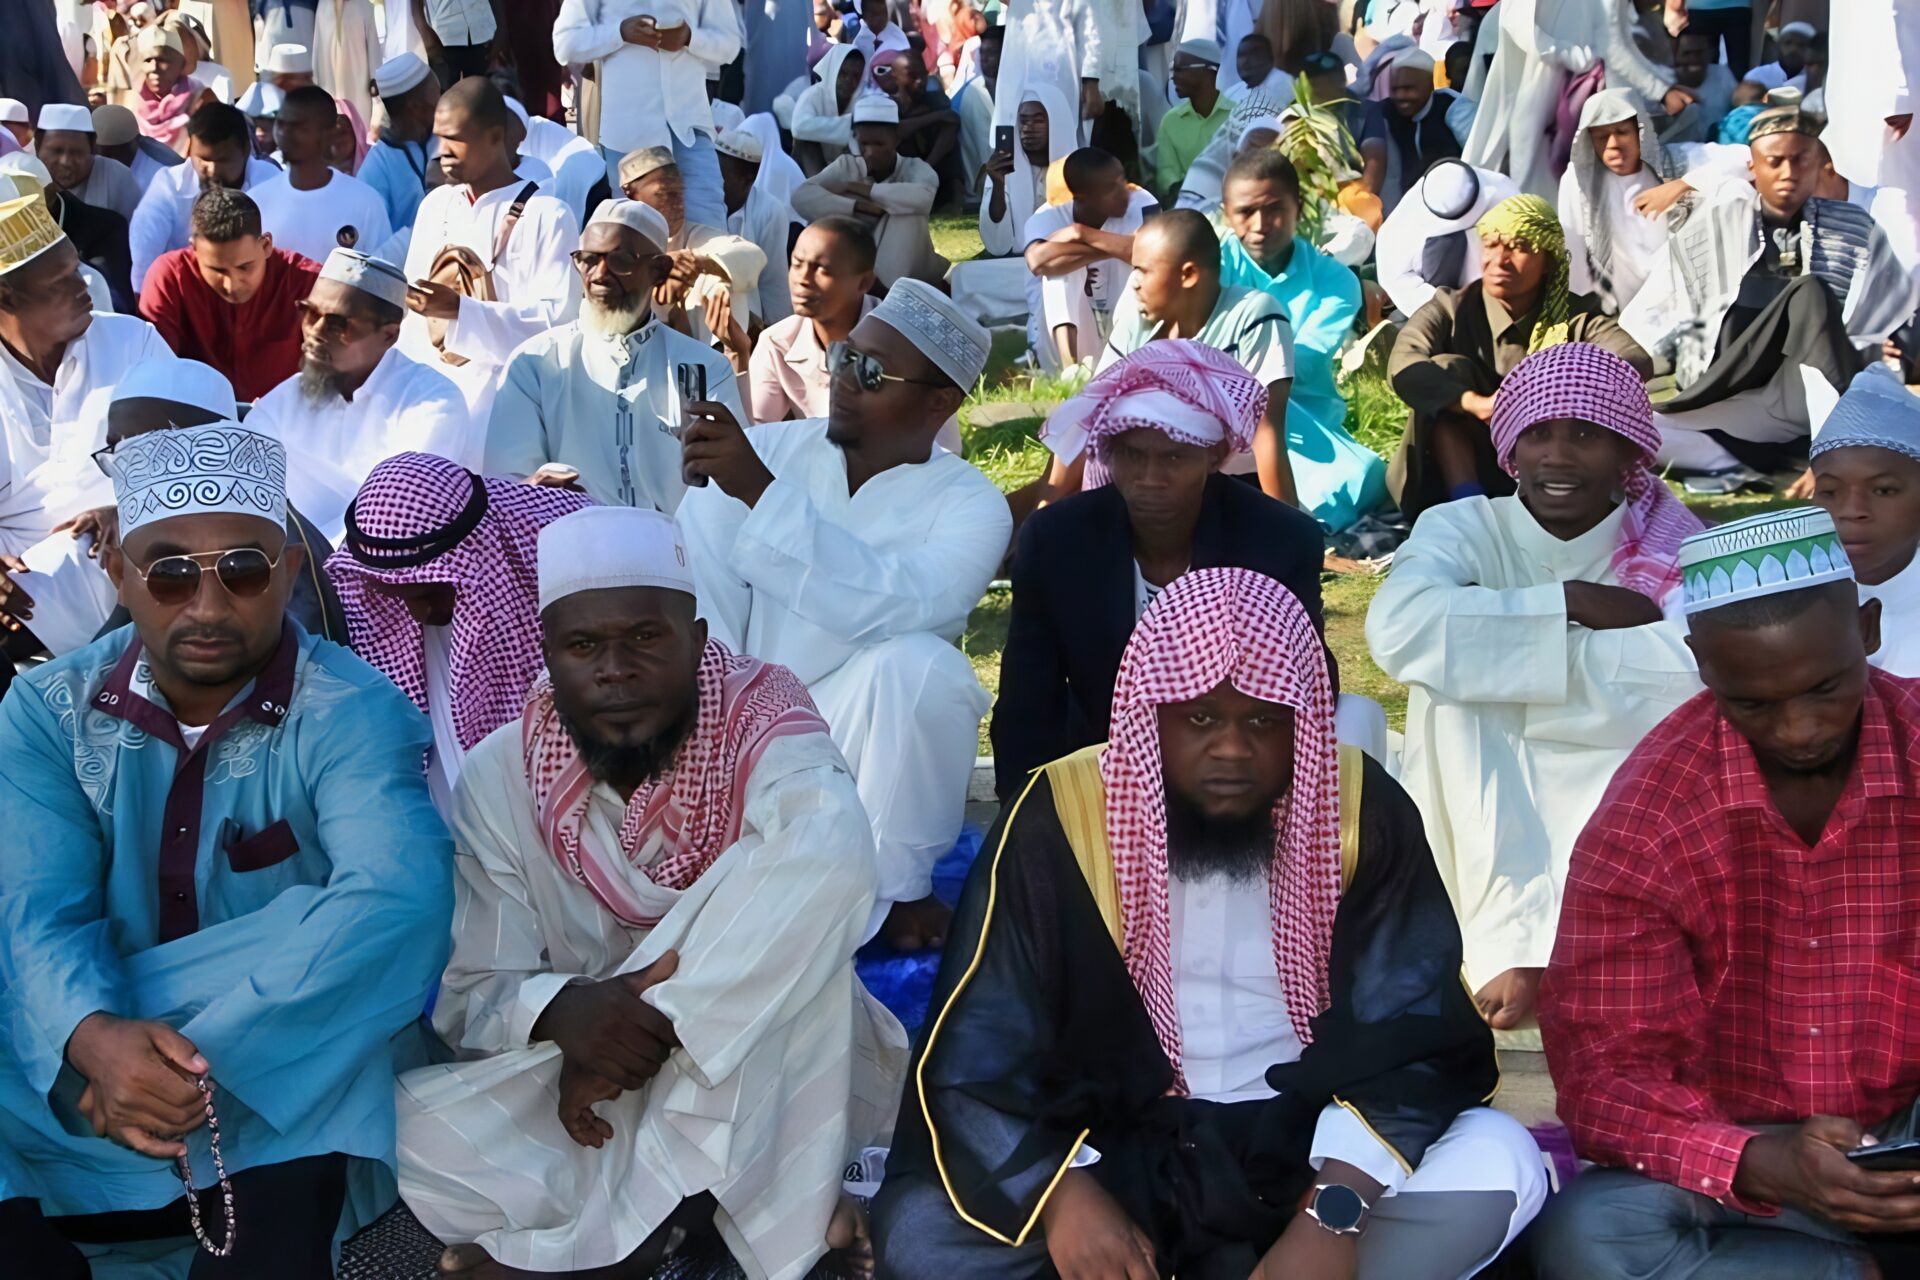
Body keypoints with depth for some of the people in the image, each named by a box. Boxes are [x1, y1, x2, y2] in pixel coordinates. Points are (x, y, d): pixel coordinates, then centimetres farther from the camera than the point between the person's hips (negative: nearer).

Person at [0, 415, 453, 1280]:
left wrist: (204, 1053, -34)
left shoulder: (350, 713, -11)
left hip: (281, 1067, -2)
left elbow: (397, 902, -28)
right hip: (87, 1068, 3)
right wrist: (94, 1038, -34)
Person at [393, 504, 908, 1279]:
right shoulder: (501, 777, -5)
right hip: (604, 1088, 2)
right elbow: (472, 993, -7)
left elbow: (827, 853, -38)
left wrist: (651, 1016, -38)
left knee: (788, 916, -33)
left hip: (774, 1080, -2)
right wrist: (560, 1014, -32)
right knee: (426, 1134, -26)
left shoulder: (761, 722, -14)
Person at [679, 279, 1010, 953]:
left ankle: (899, 888, -12)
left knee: (917, 663, -31)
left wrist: (763, 492, -36)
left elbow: (891, 605, -29)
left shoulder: (971, 506, -7)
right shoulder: (764, 450, -1)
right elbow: (698, 615, -10)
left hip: (867, 757, -2)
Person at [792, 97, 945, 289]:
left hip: (906, 271, -2)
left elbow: (922, 198, -35)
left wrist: (861, 189, -25)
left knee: (906, 214, -27)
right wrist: (857, 206, -31)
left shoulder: (915, 168, -10)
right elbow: (801, 196, -19)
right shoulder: (846, 166, -3)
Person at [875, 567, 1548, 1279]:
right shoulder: (1058, 817, -8)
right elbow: (972, 1056, -10)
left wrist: (1337, 1209, -28)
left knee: (1498, 1164, -27)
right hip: (1123, 1157, 0)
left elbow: (1412, 1033, -10)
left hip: (1306, 1148, 1)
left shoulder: (1364, 810, -5)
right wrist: (1064, 1193, -29)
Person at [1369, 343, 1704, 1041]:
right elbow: (1398, 627, -26)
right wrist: (1569, 605, -22)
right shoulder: (1463, 529, -3)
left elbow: (1692, 679, -27)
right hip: (1482, 833, 1)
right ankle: (1499, 941, -29)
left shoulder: (1674, 553, -3)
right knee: (1446, 685, -26)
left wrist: (1497, 662, -24)